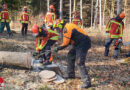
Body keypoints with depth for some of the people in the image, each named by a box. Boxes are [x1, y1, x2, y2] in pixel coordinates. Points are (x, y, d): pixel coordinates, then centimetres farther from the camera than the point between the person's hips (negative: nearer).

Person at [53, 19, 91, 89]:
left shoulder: (66, 29, -16)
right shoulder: (69, 26, 15)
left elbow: (65, 43, -15)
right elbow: (69, 40, 22)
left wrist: (58, 48, -1)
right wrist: (60, 46, 18)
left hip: (83, 44, -11)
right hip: (78, 44, 11)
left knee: (79, 63, -16)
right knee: (70, 56, 21)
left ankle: (87, 82, -17)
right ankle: (71, 74, 33)